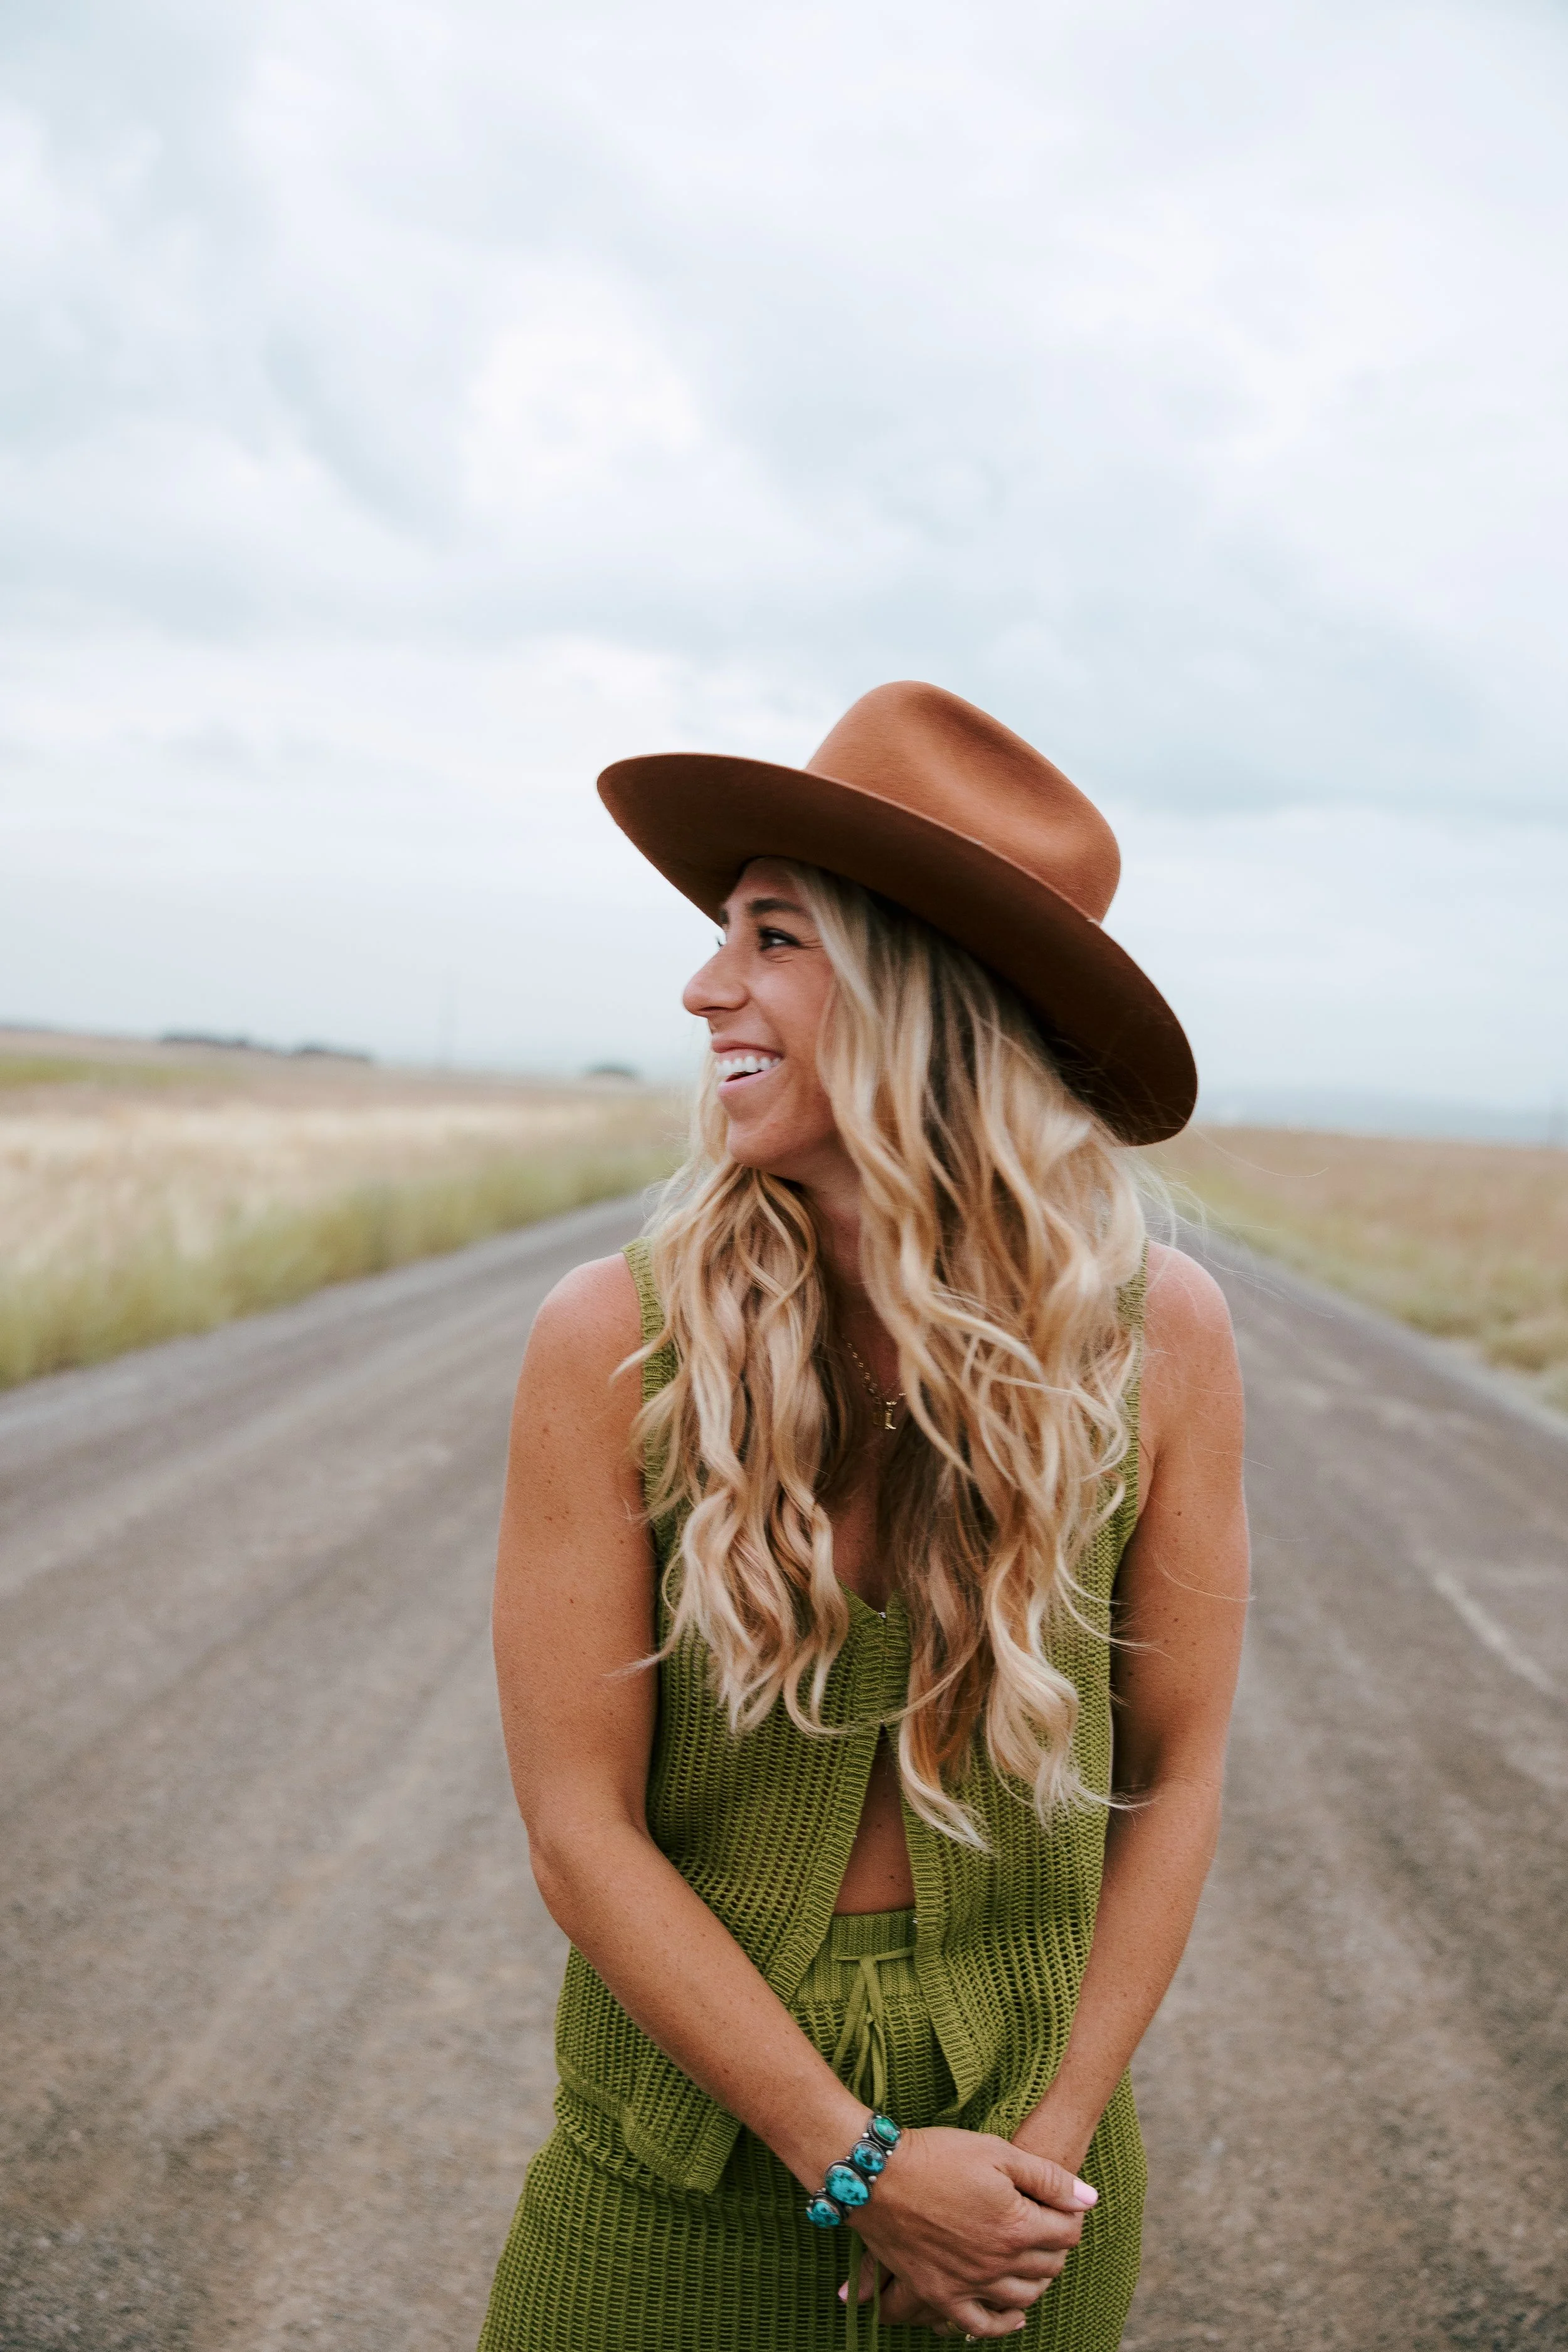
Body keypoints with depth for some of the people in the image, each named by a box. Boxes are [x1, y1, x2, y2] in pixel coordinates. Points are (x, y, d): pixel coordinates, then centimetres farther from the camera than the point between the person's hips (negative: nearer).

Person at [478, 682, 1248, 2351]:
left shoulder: (1156, 1333, -13)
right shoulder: (612, 1341, -17)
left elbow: (1176, 1765, -4)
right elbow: (578, 1827, -14)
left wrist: (1052, 2145, -8)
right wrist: (861, 2163, -14)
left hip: (1029, 2113, 1)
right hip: (684, 2157, -1)